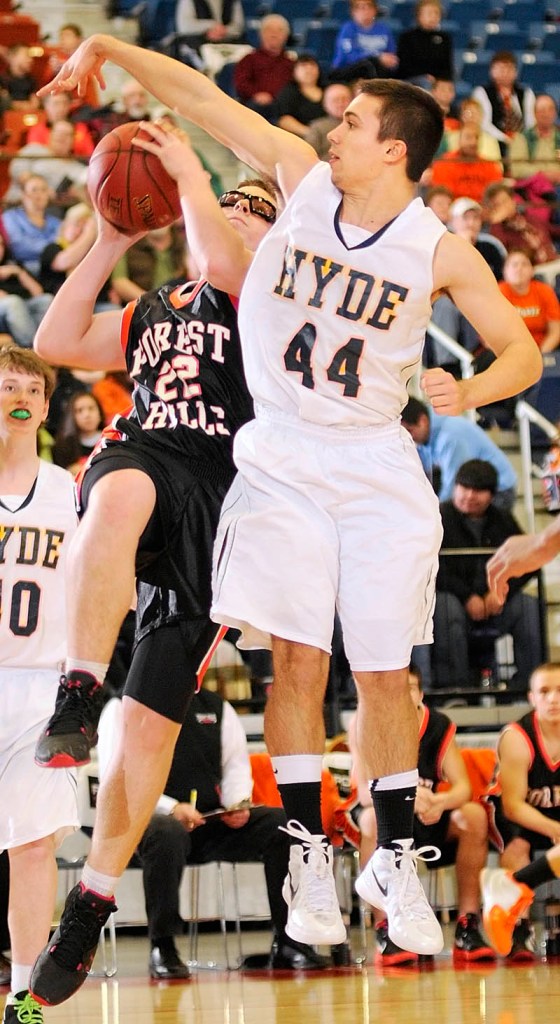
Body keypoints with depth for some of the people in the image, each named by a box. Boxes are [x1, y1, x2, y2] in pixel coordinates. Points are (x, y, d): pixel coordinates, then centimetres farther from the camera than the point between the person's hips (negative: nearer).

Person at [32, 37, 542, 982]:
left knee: (384, 674, 2)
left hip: (377, 469, -1)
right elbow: (202, 97, 1)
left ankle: (396, 862, 12)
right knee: (298, 657, -7)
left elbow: (522, 350, -4)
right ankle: (309, 860, -2)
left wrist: (469, 391, -23)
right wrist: (108, 49, -4)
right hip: (284, 460, 1)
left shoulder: (438, 249, -8)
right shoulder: (303, 176, -3)